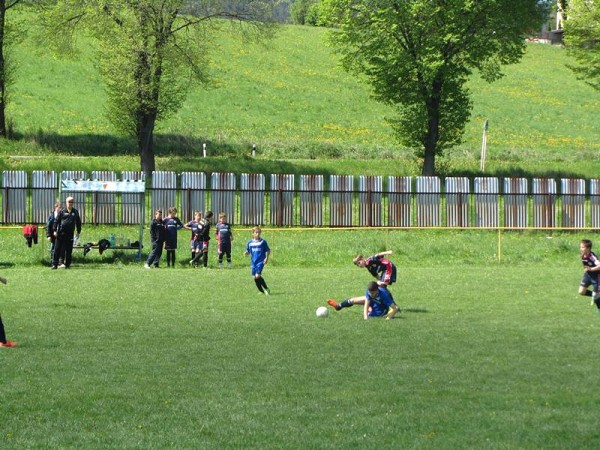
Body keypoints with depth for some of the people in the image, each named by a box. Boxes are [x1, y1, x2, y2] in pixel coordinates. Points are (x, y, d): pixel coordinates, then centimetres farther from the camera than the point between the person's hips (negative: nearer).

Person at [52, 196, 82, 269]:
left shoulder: (75, 212, 11)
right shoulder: (62, 211, 3)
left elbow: (78, 222, 17)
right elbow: (56, 221, 2)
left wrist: (78, 232, 13)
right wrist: (55, 230, -6)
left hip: (70, 233, 2)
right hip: (61, 233, -2)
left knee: (69, 250, 4)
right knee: (57, 249, -3)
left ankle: (67, 264, 12)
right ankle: (55, 264, -1)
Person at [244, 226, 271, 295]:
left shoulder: (263, 242, -3)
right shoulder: (250, 242, 6)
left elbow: (268, 251, 3)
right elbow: (248, 251, 14)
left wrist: (266, 258, -9)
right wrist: (246, 253, -8)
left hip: (260, 261, -5)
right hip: (253, 262, 5)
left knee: (258, 276, -18)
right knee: (254, 277, 3)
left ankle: (266, 289, -3)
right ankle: (261, 291, 17)